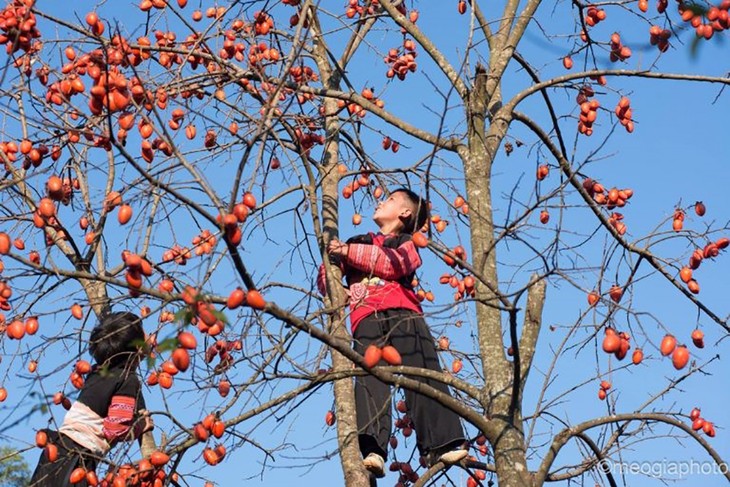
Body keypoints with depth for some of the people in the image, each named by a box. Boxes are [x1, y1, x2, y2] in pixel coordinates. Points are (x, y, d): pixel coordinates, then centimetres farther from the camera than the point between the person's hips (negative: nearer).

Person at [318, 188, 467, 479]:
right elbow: (325, 284, 30)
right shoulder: (356, 242, 36)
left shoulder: (407, 244, 27)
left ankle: (440, 444, -30)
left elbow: (392, 264, 3)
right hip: (366, 318, 0)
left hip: (403, 313, 0)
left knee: (423, 374, -21)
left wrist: (348, 252, 2)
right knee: (370, 379, -24)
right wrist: (332, 260, 8)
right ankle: (372, 450, -43)